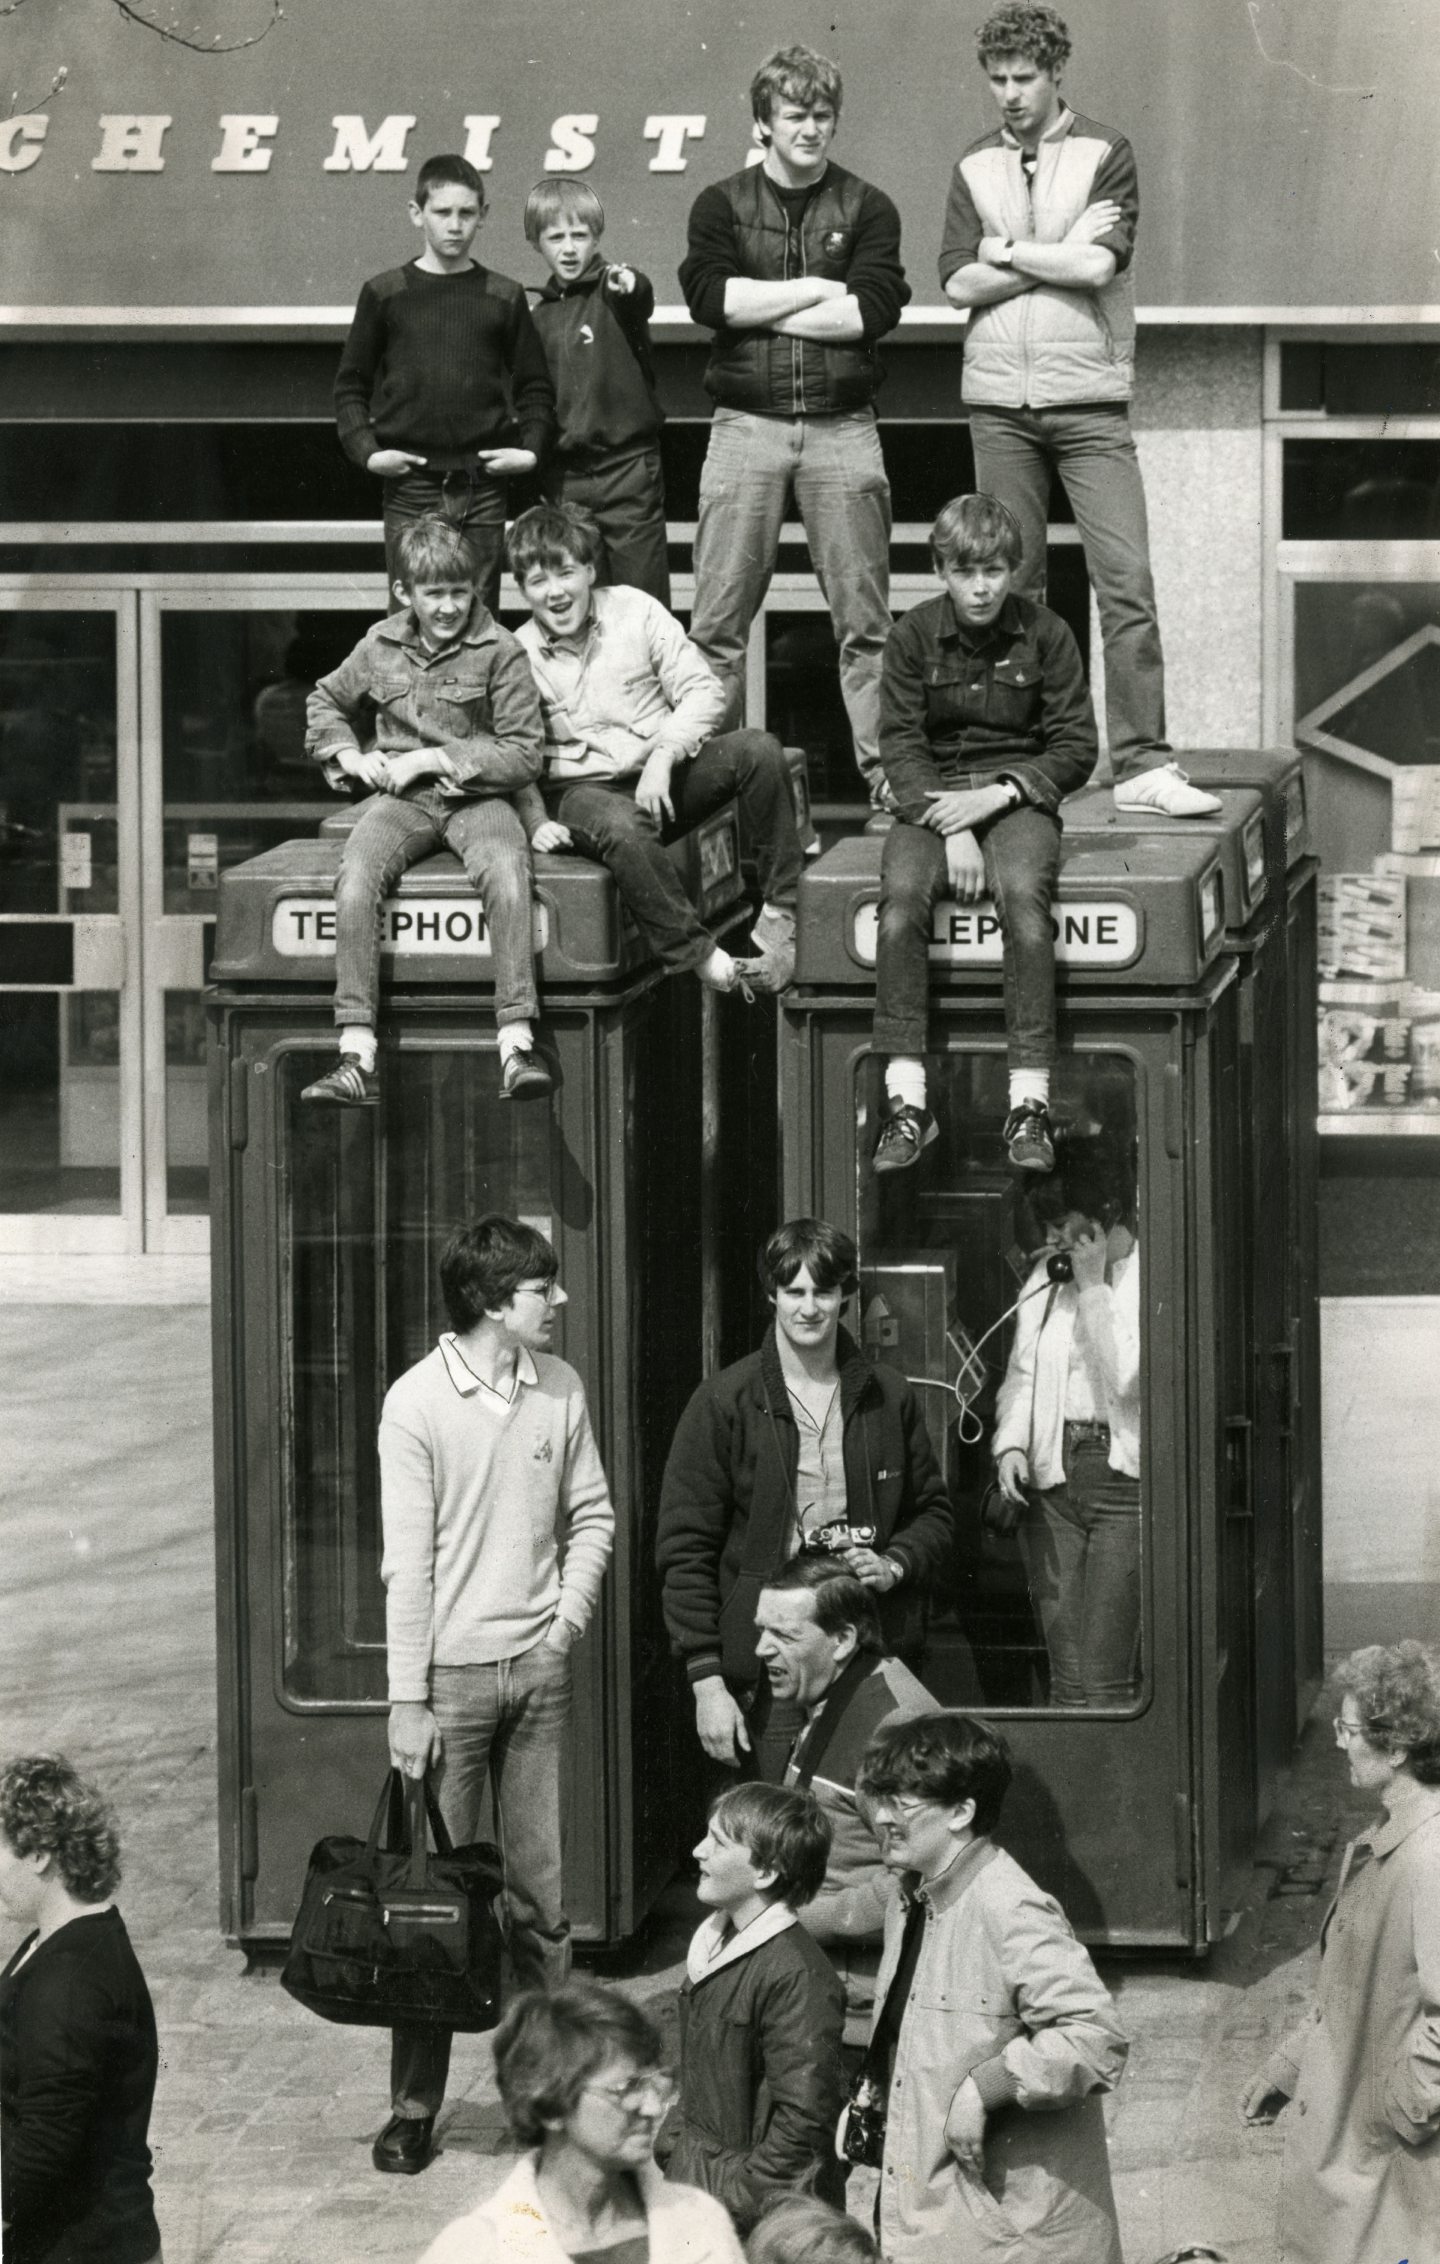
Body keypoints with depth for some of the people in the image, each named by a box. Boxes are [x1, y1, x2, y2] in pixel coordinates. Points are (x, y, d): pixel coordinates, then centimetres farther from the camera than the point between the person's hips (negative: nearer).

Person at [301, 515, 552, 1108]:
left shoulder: (500, 652, -3)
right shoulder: (381, 647, 9)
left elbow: (525, 753, -6)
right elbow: (326, 701, 29)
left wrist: (433, 759, -11)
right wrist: (347, 754, 8)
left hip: (477, 797, -2)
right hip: (401, 798, 2)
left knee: (506, 874, -35)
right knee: (356, 875, -28)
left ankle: (517, 1046, -37)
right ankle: (357, 1057, -32)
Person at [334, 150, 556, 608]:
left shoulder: (503, 298, 8)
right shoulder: (384, 294, 5)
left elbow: (535, 386, 12)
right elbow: (350, 385, 8)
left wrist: (532, 449, -2)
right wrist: (366, 450, -5)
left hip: (482, 485, 1)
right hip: (410, 487, -1)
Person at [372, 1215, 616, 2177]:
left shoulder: (561, 1389, 4)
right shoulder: (419, 1402, -10)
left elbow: (592, 1514, 13)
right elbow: (407, 1558, -11)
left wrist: (571, 1612, -3)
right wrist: (409, 1699, -12)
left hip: (540, 1667, 4)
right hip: (453, 1671, -4)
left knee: (542, 1890, 6)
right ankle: (415, 2104, 5)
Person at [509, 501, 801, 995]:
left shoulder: (635, 611, 3)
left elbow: (702, 691, 1)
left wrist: (663, 756, -15)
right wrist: (535, 821, -14)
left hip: (664, 775, 3)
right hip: (584, 791, -3)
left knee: (759, 749, -24)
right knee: (623, 830, -40)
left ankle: (781, 912, -19)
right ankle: (696, 954, -31)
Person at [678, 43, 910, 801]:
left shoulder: (867, 209, 8)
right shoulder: (721, 206, 9)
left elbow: (875, 310, -7)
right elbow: (708, 295, -8)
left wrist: (760, 307, -6)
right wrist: (817, 290, -7)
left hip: (842, 426, 0)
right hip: (746, 425, 0)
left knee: (865, 623, 0)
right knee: (718, 623, -2)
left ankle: (885, 770, 2)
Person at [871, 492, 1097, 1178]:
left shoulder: (1045, 634, 1)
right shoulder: (915, 636, 3)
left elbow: (1075, 748, 1)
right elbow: (900, 743, -1)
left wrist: (995, 796, -12)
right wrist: (947, 827, -15)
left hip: (1017, 796, -1)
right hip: (931, 797, 1)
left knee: (1023, 897, -32)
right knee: (902, 897, -30)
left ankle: (1029, 1103, -32)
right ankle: (907, 1102, -28)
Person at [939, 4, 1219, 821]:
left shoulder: (1105, 154, 1)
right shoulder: (976, 167, 10)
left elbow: (1099, 265, -12)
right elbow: (959, 284, 0)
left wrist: (1005, 251, -3)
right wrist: (1062, 253, -7)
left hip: (1090, 399, -3)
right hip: (999, 400, 3)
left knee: (1127, 582, -9)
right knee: (1014, 588, 5)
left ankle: (1142, 764, -11)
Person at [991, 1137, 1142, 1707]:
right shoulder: (1045, 1274, 16)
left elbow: (1125, 1378, -14)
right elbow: (1021, 1374, 19)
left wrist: (1093, 1286, -11)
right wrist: (1011, 1445, 2)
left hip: (1123, 1473, -6)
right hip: (1051, 1473, 6)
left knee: (1107, 1681, -11)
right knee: (1066, 1679, 4)